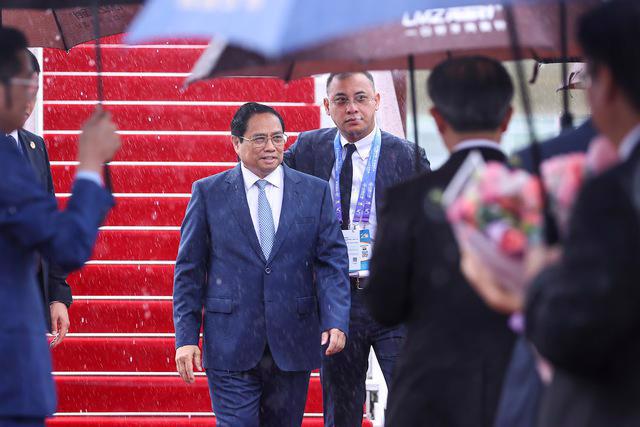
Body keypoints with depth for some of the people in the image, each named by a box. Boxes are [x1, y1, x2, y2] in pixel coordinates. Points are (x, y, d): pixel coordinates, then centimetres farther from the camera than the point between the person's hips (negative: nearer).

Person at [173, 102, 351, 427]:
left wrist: (336, 321, -12)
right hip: (230, 347, -2)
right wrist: (186, 337, -3)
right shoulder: (208, 193, 3)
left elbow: (332, 261, 3)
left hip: (293, 345, 2)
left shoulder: (315, 192, 6)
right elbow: (189, 269, 4)